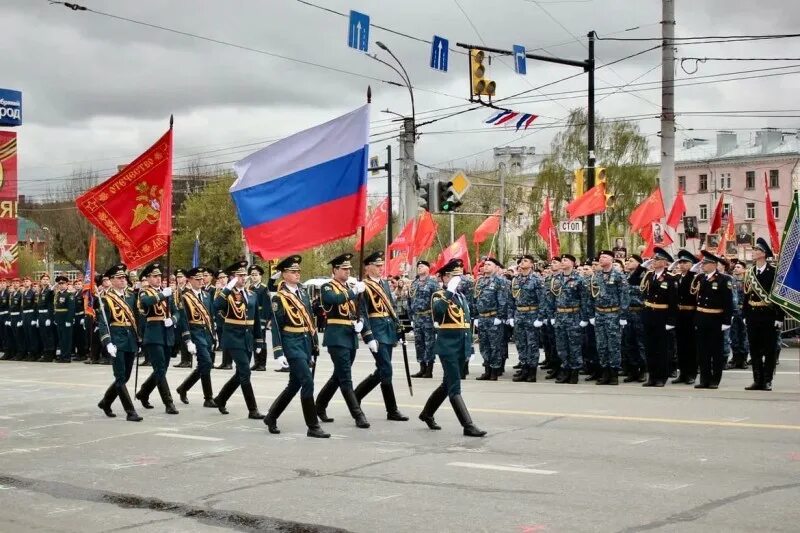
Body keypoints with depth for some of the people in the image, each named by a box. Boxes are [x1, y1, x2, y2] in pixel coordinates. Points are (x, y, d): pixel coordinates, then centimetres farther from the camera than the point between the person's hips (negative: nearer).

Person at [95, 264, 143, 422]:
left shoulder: (131, 296, 12)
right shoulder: (105, 298, -5)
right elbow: (102, 323, -10)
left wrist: (139, 339, 11)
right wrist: (108, 343, -19)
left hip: (131, 340, 6)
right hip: (116, 341, -6)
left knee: (125, 377, 13)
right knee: (121, 377, -5)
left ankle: (105, 402, 32)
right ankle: (130, 412, -5)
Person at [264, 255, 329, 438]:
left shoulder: (303, 293, 12)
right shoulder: (279, 297, -8)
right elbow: (276, 326, -10)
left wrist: (314, 346, 14)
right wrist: (278, 353, -16)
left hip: (306, 342, 8)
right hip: (292, 344, -8)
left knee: (295, 384, 15)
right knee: (307, 382, -13)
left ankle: (271, 416, 31)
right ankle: (313, 426, -7)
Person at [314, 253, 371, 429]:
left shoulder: (352, 289, 16)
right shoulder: (328, 287, -4)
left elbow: (359, 314, 19)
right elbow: (331, 299, -28)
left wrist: (368, 337, 5)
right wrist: (354, 291, -27)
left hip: (352, 337, 8)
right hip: (337, 337, -8)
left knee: (339, 376, 15)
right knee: (345, 378, -8)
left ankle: (320, 406, 30)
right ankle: (358, 415, -10)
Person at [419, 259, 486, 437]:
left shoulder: (462, 297, 16)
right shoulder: (439, 295, -6)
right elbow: (436, 311, -30)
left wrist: (470, 347, 18)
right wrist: (449, 291, -29)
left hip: (461, 346, 8)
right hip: (448, 346, -8)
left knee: (448, 384, 17)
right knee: (455, 387, -9)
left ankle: (427, 413, 33)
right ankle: (468, 426, -12)